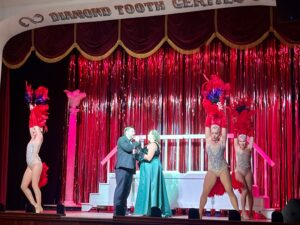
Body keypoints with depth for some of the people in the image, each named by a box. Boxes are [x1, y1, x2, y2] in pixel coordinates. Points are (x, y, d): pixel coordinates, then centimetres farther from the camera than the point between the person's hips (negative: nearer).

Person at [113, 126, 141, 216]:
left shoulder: (132, 142, 26)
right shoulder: (121, 139, 1)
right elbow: (128, 148, -15)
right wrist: (137, 142, -3)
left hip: (129, 168, 9)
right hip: (123, 167, -8)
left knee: (126, 190, 5)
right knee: (120, 189, -11)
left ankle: (123, 210, 8)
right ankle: (117, 210, -11)